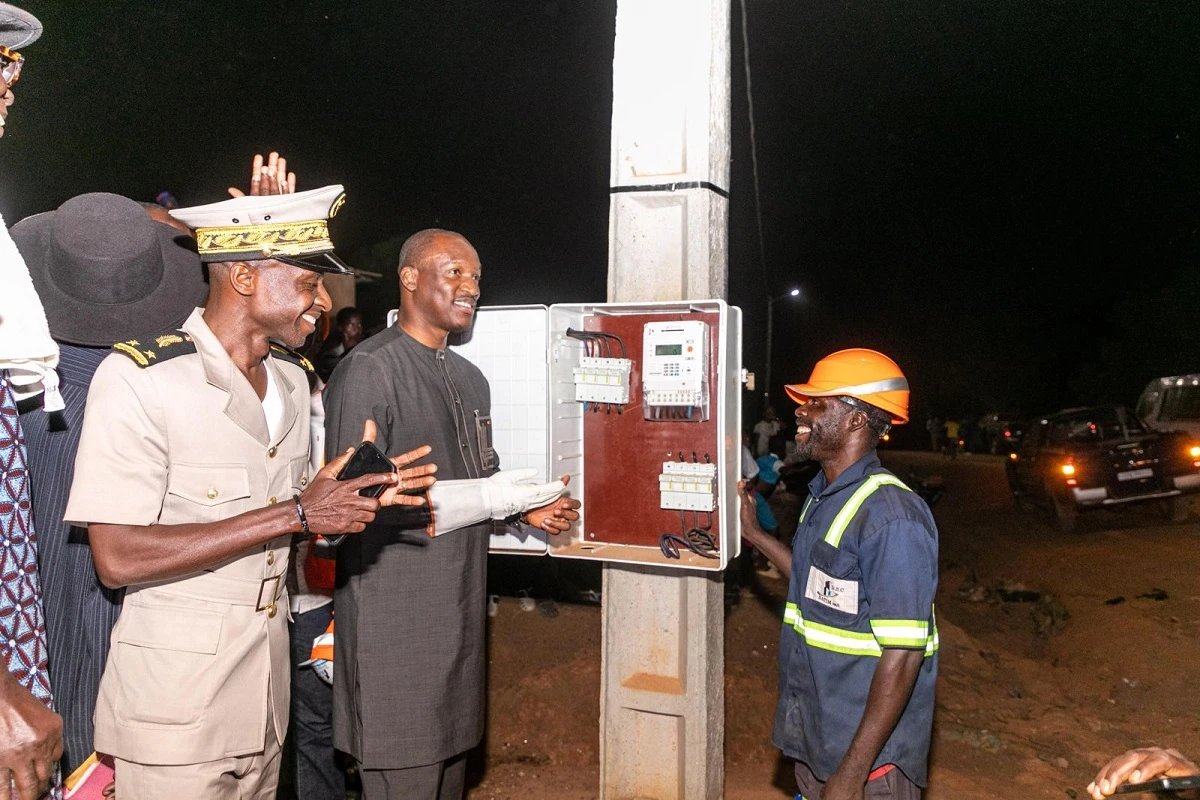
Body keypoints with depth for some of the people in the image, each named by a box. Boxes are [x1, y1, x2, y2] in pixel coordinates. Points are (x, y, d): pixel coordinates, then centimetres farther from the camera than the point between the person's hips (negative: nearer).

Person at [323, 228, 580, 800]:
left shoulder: (470, 379, 16)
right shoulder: (368, 370, -13)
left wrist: (529, 506, 0)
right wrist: (491, 497, -20)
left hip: (461, 604, 8)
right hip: (395, 617, -8)